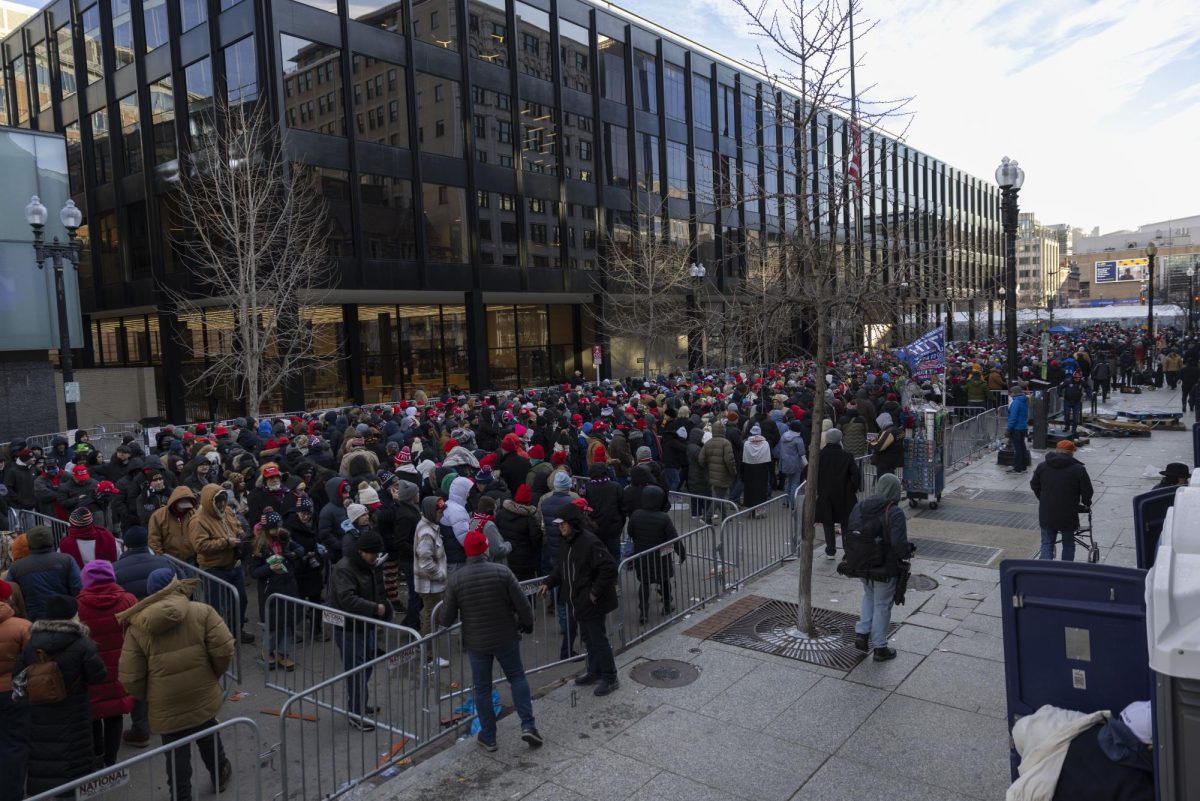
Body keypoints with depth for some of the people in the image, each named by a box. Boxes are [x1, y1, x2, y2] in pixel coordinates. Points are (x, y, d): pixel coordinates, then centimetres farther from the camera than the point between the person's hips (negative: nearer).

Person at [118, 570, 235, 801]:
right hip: (203, 696, 1)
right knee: (208, 738, 26)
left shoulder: (137, 625, -6)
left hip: (166, 705, -1)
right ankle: (220, 774, 47)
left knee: (176, 756, 13)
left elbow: (129, 678, -7)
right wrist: (215, 674, 4)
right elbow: (224, 650, -16)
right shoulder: (201, 612, -11)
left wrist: (146, 697, 11)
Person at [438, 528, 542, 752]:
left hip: (476, 643, 1)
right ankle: (528, 725, 11)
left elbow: (447, 618, -7)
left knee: (482, 688, 14)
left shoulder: (455, 579, -11)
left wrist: (443, 621, 17)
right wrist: (527, 624, 7)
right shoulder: (502, 572, -15)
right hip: (506, 639, 0)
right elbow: (522, 605, -12)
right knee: (517, 678, 18)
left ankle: (488, 737, 22)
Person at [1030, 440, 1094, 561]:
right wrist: (1086, 502, 16)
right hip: (1068, 515, -2)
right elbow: (1087, 491, -5)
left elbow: (1034, 485, 12)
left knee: (1047, 545, 7)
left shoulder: (1042, 466, 1)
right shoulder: (1078, 469, -9)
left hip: (1047, 515, 2)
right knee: (1068, 545, 16)